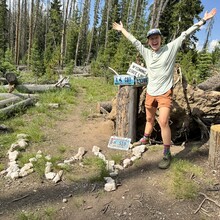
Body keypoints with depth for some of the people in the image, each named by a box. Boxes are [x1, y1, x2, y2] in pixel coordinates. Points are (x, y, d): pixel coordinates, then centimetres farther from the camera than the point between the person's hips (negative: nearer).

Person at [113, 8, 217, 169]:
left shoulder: (170, 48, -3)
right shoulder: (146, 52, 5)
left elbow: (185, 34, -2)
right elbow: (134, 41, 16)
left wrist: (203, 20, 0)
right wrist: (122, 29, 25)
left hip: (165, 93, -4)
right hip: (150, 93, 4)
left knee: (163, 122, -14)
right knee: (149, 119, 20)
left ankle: (167, 154, -3)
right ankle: (145, 139, 42)